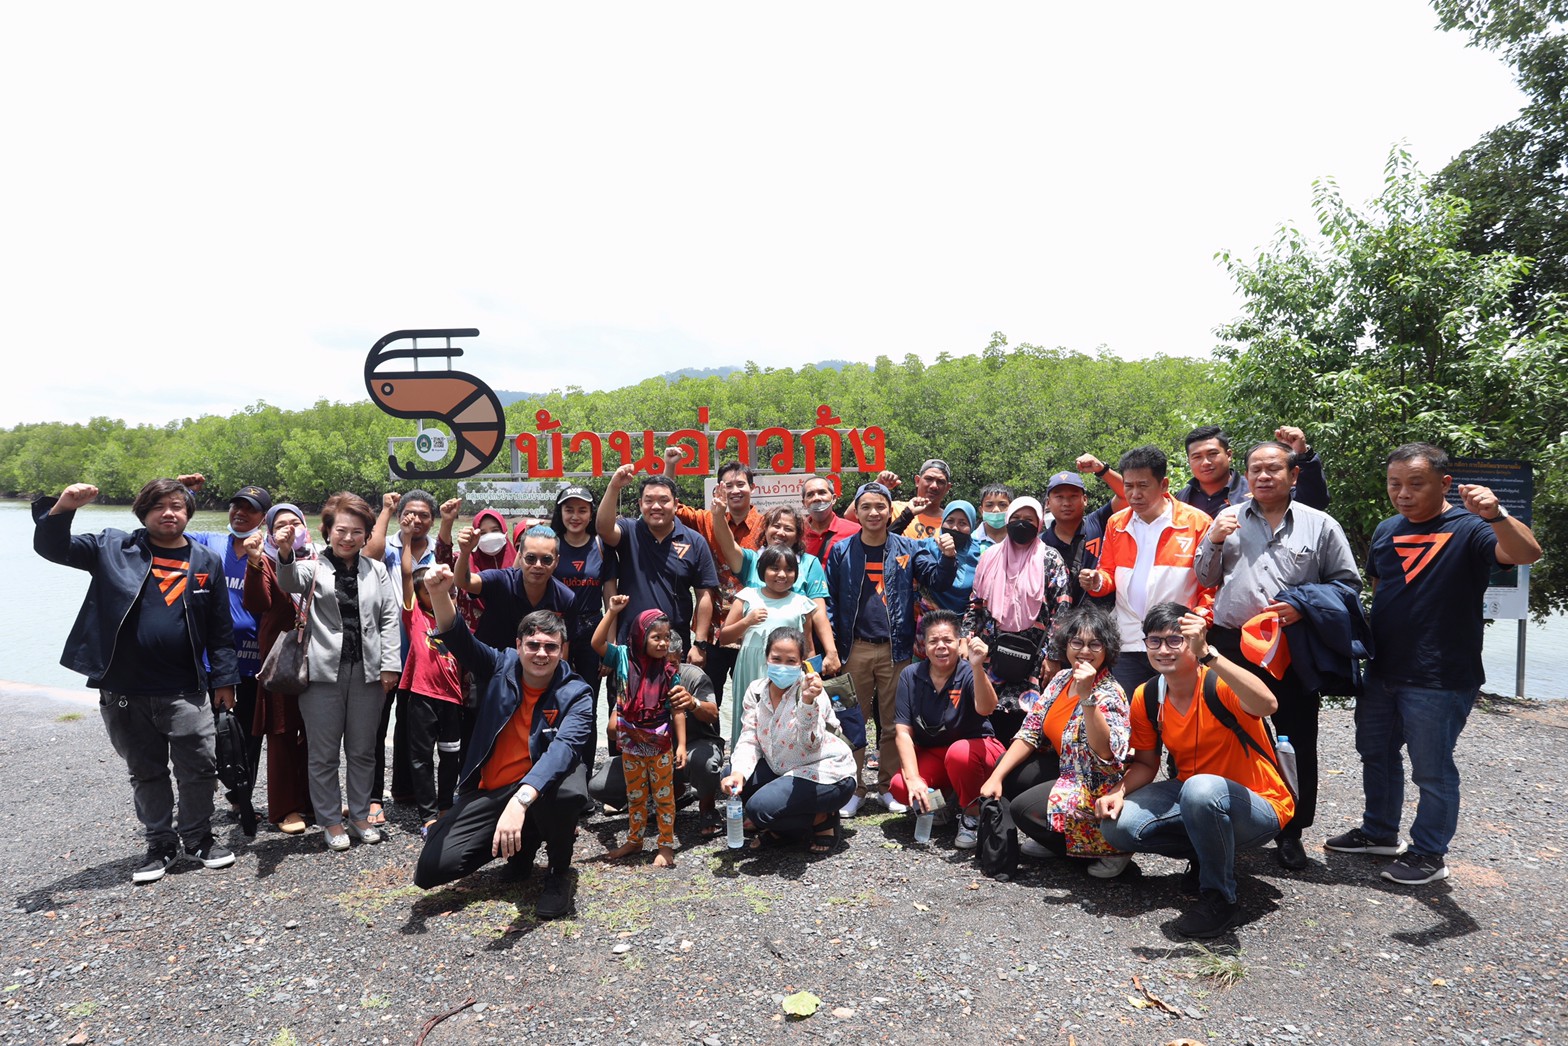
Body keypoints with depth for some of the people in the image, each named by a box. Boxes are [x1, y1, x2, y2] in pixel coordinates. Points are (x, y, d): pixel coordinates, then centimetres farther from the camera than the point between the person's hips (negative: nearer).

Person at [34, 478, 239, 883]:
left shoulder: (206, 561, 4)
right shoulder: (113, 548, 4)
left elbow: (220, 628, 5)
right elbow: (52, 547, -3)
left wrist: (224, 679, 3)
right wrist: (63, 507, -22)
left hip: (185, 692, 0)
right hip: (124, 692, 1)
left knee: (199, 768, 3)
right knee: (146, 773, 13)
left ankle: (198, 838, 24)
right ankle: (160, 844, 28)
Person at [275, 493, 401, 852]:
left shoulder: (376, 570, 8)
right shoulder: (314, 567, 0)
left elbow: (389, 619, 6)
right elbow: (290, 582, -23)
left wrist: (389, 664, -1)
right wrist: (286, 554, -45)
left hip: (366, 672, 2)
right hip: (323, 673, -2)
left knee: (363, 751, 13)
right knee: (324, 754, 7)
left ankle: (360, 816, 27)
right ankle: (331, 821, 21)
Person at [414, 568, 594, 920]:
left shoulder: (575, 695, -14)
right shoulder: (501, 667, -2)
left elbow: (564, 747, -30)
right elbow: (459, 639, -17)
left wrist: (520, 801, -47)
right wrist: (440, 595, -39)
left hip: (542, 787, -3)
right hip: (487, 791, 4)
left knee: (568, 791, -39)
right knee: (430, 870, -11)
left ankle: (559, 871, -5)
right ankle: (523, 841, 16)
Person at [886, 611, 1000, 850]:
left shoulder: (968, 673, -16)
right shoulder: (910, 676, -8)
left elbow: (986, 709, -38)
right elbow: (903, 731, -11)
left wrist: (977, 667, -54)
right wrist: (913, 778, -23)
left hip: (974, 748, -3)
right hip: (930, 754, 3)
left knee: (959, 752, -37)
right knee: (900, 786, -25)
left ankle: (971, 815, -9)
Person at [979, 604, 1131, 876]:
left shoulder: (1110, 694, -23)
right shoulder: (1062, 679, 0)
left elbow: (1106, 755, -38)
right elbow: (1031, 731, 2)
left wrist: (1086, 696, -45)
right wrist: (996, 777, -6)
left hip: (1096, 787, -9)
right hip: (1065, 769, 9)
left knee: (1023, 808, -21)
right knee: (1004, 773, 7)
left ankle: (1107, 847, -5)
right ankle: (1054, 841, 12)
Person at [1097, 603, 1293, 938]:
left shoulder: (1220, 684, -22)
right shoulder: (1146, 698, -4)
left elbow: (1267, 705, -46)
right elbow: (1146, 763, 6)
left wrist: (1207, 653, -52)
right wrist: (1119, 791, -14)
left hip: (1256, 808, -6)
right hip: (1190, 797, 6)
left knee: (1200, 788, -39)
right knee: (1117, 825, -17)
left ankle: (1220, 898, -14)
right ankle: (1207, 854, 10)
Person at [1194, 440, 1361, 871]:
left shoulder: (1320, 525, 4)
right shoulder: (1227, 519, 9)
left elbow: (1348, 583, 5)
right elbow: (1206, 579, 12)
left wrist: (1304, 605, -11)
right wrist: (1213, 541, -6)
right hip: (1231, 645, 1)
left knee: (1298, 745, 6)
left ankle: (1291, 833, 21)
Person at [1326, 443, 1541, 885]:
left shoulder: (1468, 528, -12)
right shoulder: (1387, 530, 8)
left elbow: (1527, 553, -30)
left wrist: (1496, 515, -48)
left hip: (1438, 680, -7)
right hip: (1382, 672, 7)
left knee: (1431, 769, 6)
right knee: (1376, 752, 20)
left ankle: (1429, 854, 23)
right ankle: (1380, 832, 38)